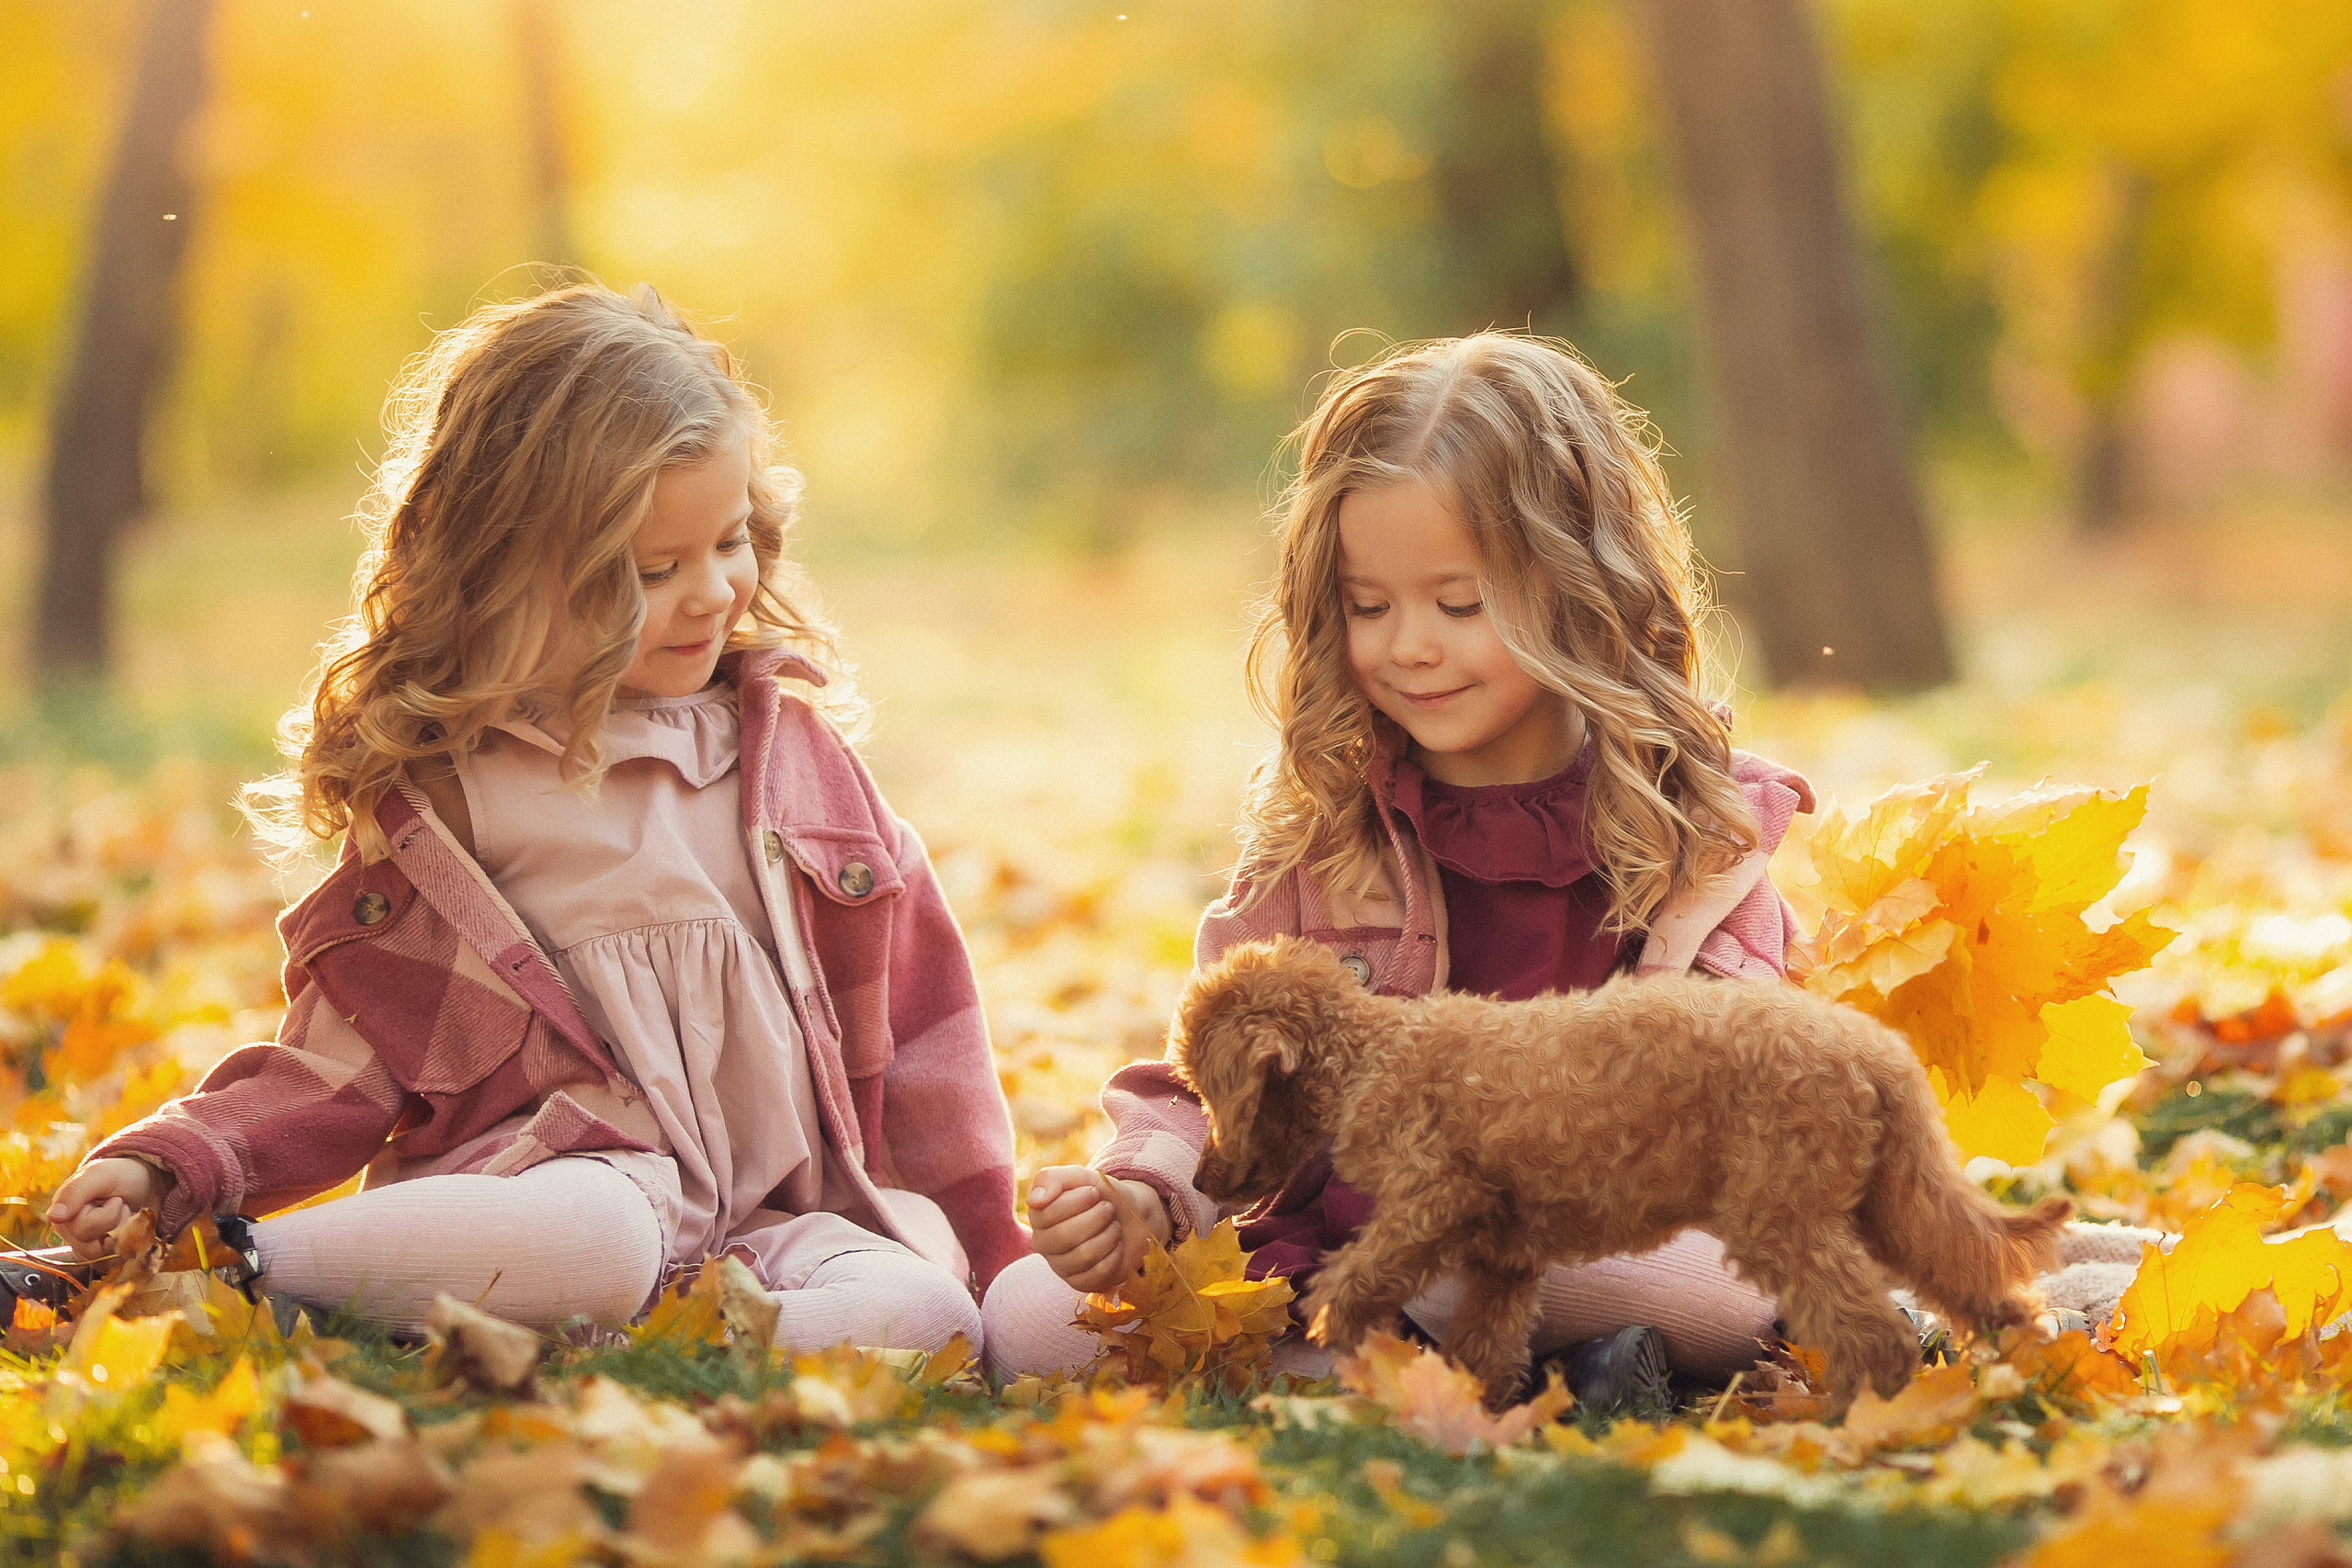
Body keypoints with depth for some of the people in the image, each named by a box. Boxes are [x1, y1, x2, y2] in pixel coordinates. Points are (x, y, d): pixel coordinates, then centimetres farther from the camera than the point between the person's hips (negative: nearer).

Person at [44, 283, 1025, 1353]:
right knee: (595, 1241, -39)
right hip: (551, 1175, -3)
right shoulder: (443, 783, 4)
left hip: (778, 1218, 3)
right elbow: (351, 1060, 8)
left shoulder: (783, 735, 12)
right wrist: (170, 1166, -9)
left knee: (923, 1311, -29)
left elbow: (909, 1009, 16)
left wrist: (986, 1251, 14)